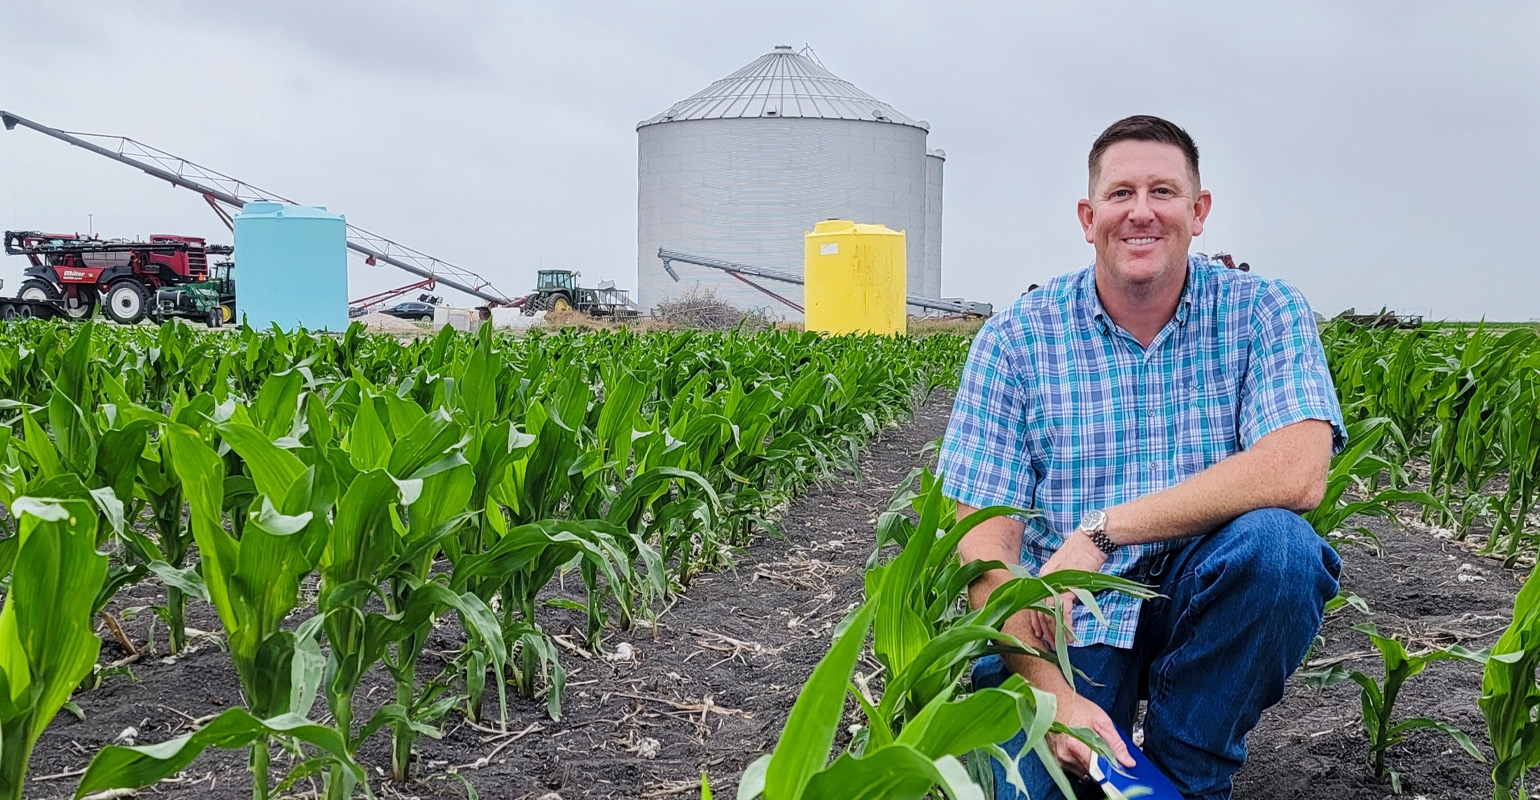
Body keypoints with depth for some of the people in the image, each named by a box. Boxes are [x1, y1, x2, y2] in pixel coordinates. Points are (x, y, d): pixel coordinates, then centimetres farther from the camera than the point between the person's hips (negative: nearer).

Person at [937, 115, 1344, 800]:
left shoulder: (1262, 312, -2)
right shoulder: (1016, 338, -4)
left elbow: (1298, 472, -21)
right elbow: (983, 545, -9)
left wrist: (1100, 530, -24)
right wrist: (1056, 696, -22)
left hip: (1202, 602, 2)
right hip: (1062, 619, -1)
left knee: (1277, 543, -29)